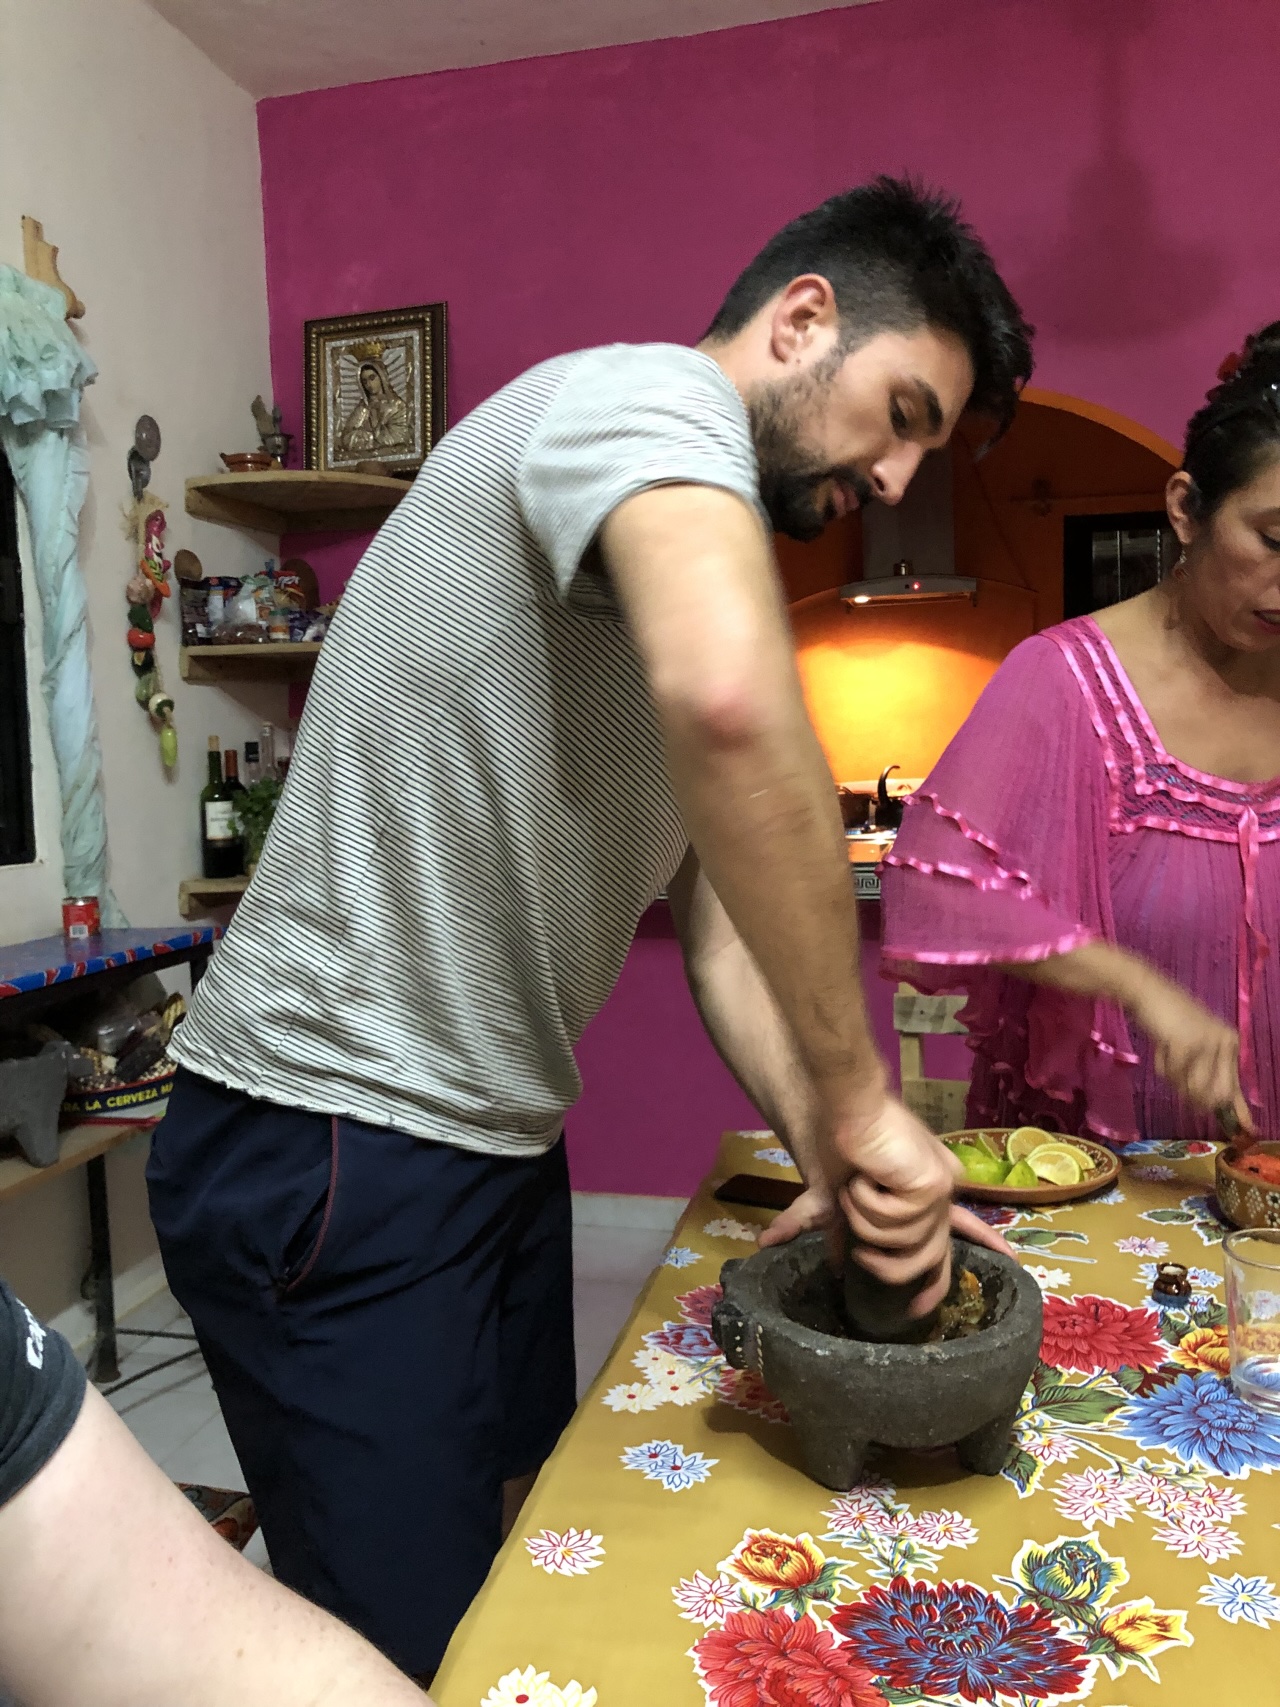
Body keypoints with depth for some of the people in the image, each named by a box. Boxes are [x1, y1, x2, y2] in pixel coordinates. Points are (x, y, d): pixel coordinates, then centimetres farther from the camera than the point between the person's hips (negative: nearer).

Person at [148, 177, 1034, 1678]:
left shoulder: (720, 573, 14)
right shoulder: (651, 393, -13)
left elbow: (725, 932, 9)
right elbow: (729, 706, -37)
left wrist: (839, 1165, -4)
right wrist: (858, 1100, -26)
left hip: (500, 1144, 10)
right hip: (330, 1151, -9)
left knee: (529, 1575, 23)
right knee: (421, 1649, 6)